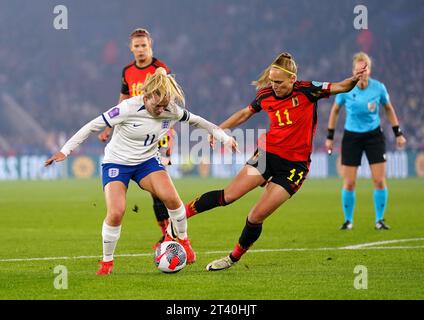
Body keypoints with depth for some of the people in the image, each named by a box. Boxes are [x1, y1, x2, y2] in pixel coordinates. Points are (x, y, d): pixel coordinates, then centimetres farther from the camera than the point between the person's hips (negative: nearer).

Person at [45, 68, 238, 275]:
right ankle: (107, 262, 1)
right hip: (117, 162, -3)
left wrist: (224, 137, 15)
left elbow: (195, 120, 9)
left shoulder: (172, 111, -12)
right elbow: (93, 126, -20)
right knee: (115, 213, -23)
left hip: (147, 161, 3)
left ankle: (181, 238, 7)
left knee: (171, 197, -23)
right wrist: (65, 151, -21)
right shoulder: (129, 108, -26)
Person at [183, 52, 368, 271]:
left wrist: (353, 80, -34)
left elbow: (339, 88, -13)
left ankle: (234, 257, 13)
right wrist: (219, 129, 15)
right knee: (229, 196, -12)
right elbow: (245, 113, 17)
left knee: (256, 216, -7)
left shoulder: (306, 91, -10)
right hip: (267, 153, 3)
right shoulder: (266, 95, 0)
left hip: (294, 164, -3)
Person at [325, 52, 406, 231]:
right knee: (349, 183, -2)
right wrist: (330, 137, 4)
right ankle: (348, 220, 15)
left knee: (379, 181, -5)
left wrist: (398, 133, 6)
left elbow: (389, 109, 7)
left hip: (374, 136, 1)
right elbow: (335, 110, 4)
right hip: (351, 137, -1)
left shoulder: (378, 88, -11)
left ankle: (379, 220, 9)